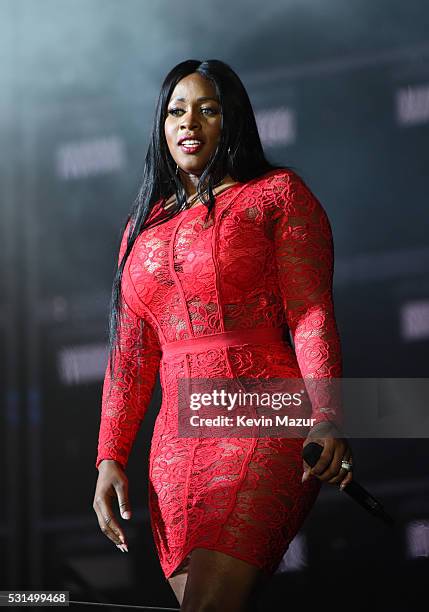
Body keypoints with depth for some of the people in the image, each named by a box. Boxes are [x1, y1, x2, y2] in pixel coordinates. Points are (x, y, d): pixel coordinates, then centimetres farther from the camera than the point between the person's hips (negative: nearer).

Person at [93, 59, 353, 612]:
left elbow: (312, 314, -5)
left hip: (268, 426, -5)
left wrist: (327, 416, -20)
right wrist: (110, 458, 9)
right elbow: (131, 354, 18)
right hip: (179, 439, 5)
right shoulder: (144, 225, 20)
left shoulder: (277, 194, 6)